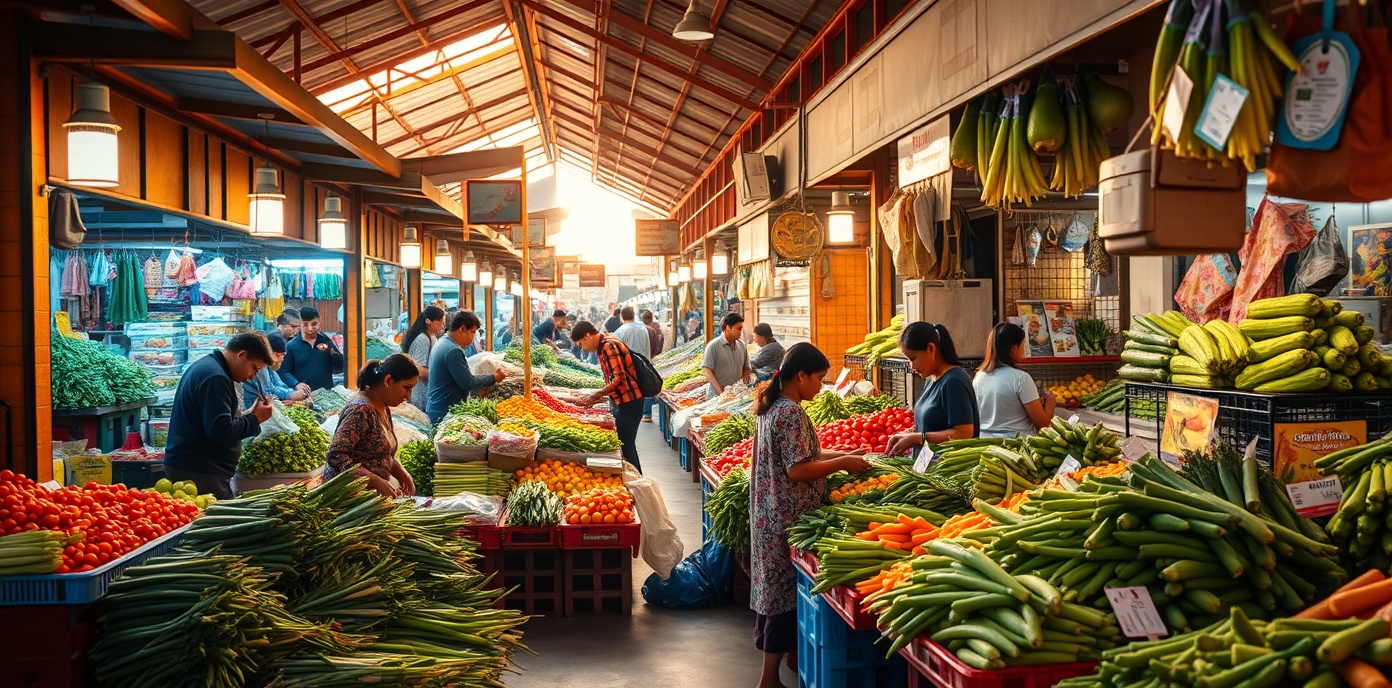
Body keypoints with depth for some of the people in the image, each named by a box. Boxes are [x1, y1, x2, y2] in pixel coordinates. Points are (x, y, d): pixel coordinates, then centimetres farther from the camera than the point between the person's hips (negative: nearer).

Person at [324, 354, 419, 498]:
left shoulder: (383, 408, 9)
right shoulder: (361, 410, -17)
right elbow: (335, 455, -22)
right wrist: (378, 482, -26)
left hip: (370, 494, 8)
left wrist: (401, 474, 2)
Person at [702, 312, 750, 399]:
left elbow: (746, 368, 18)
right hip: (716, 395, -5)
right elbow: (707, 370, -11)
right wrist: (720, 392, -19)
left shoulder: (741, 346, 9)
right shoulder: (714, 346, -7)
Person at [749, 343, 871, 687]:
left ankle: (788, 654, 32)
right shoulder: (792, 413, -20)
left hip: (770, 513, 10)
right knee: (786, 593, -2)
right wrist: (843, 463, -13)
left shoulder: (772, 406, 11)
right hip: (789, 517, -10)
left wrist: (841, 454, 14)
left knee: (775, 588, 18)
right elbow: (798, 469, -23)